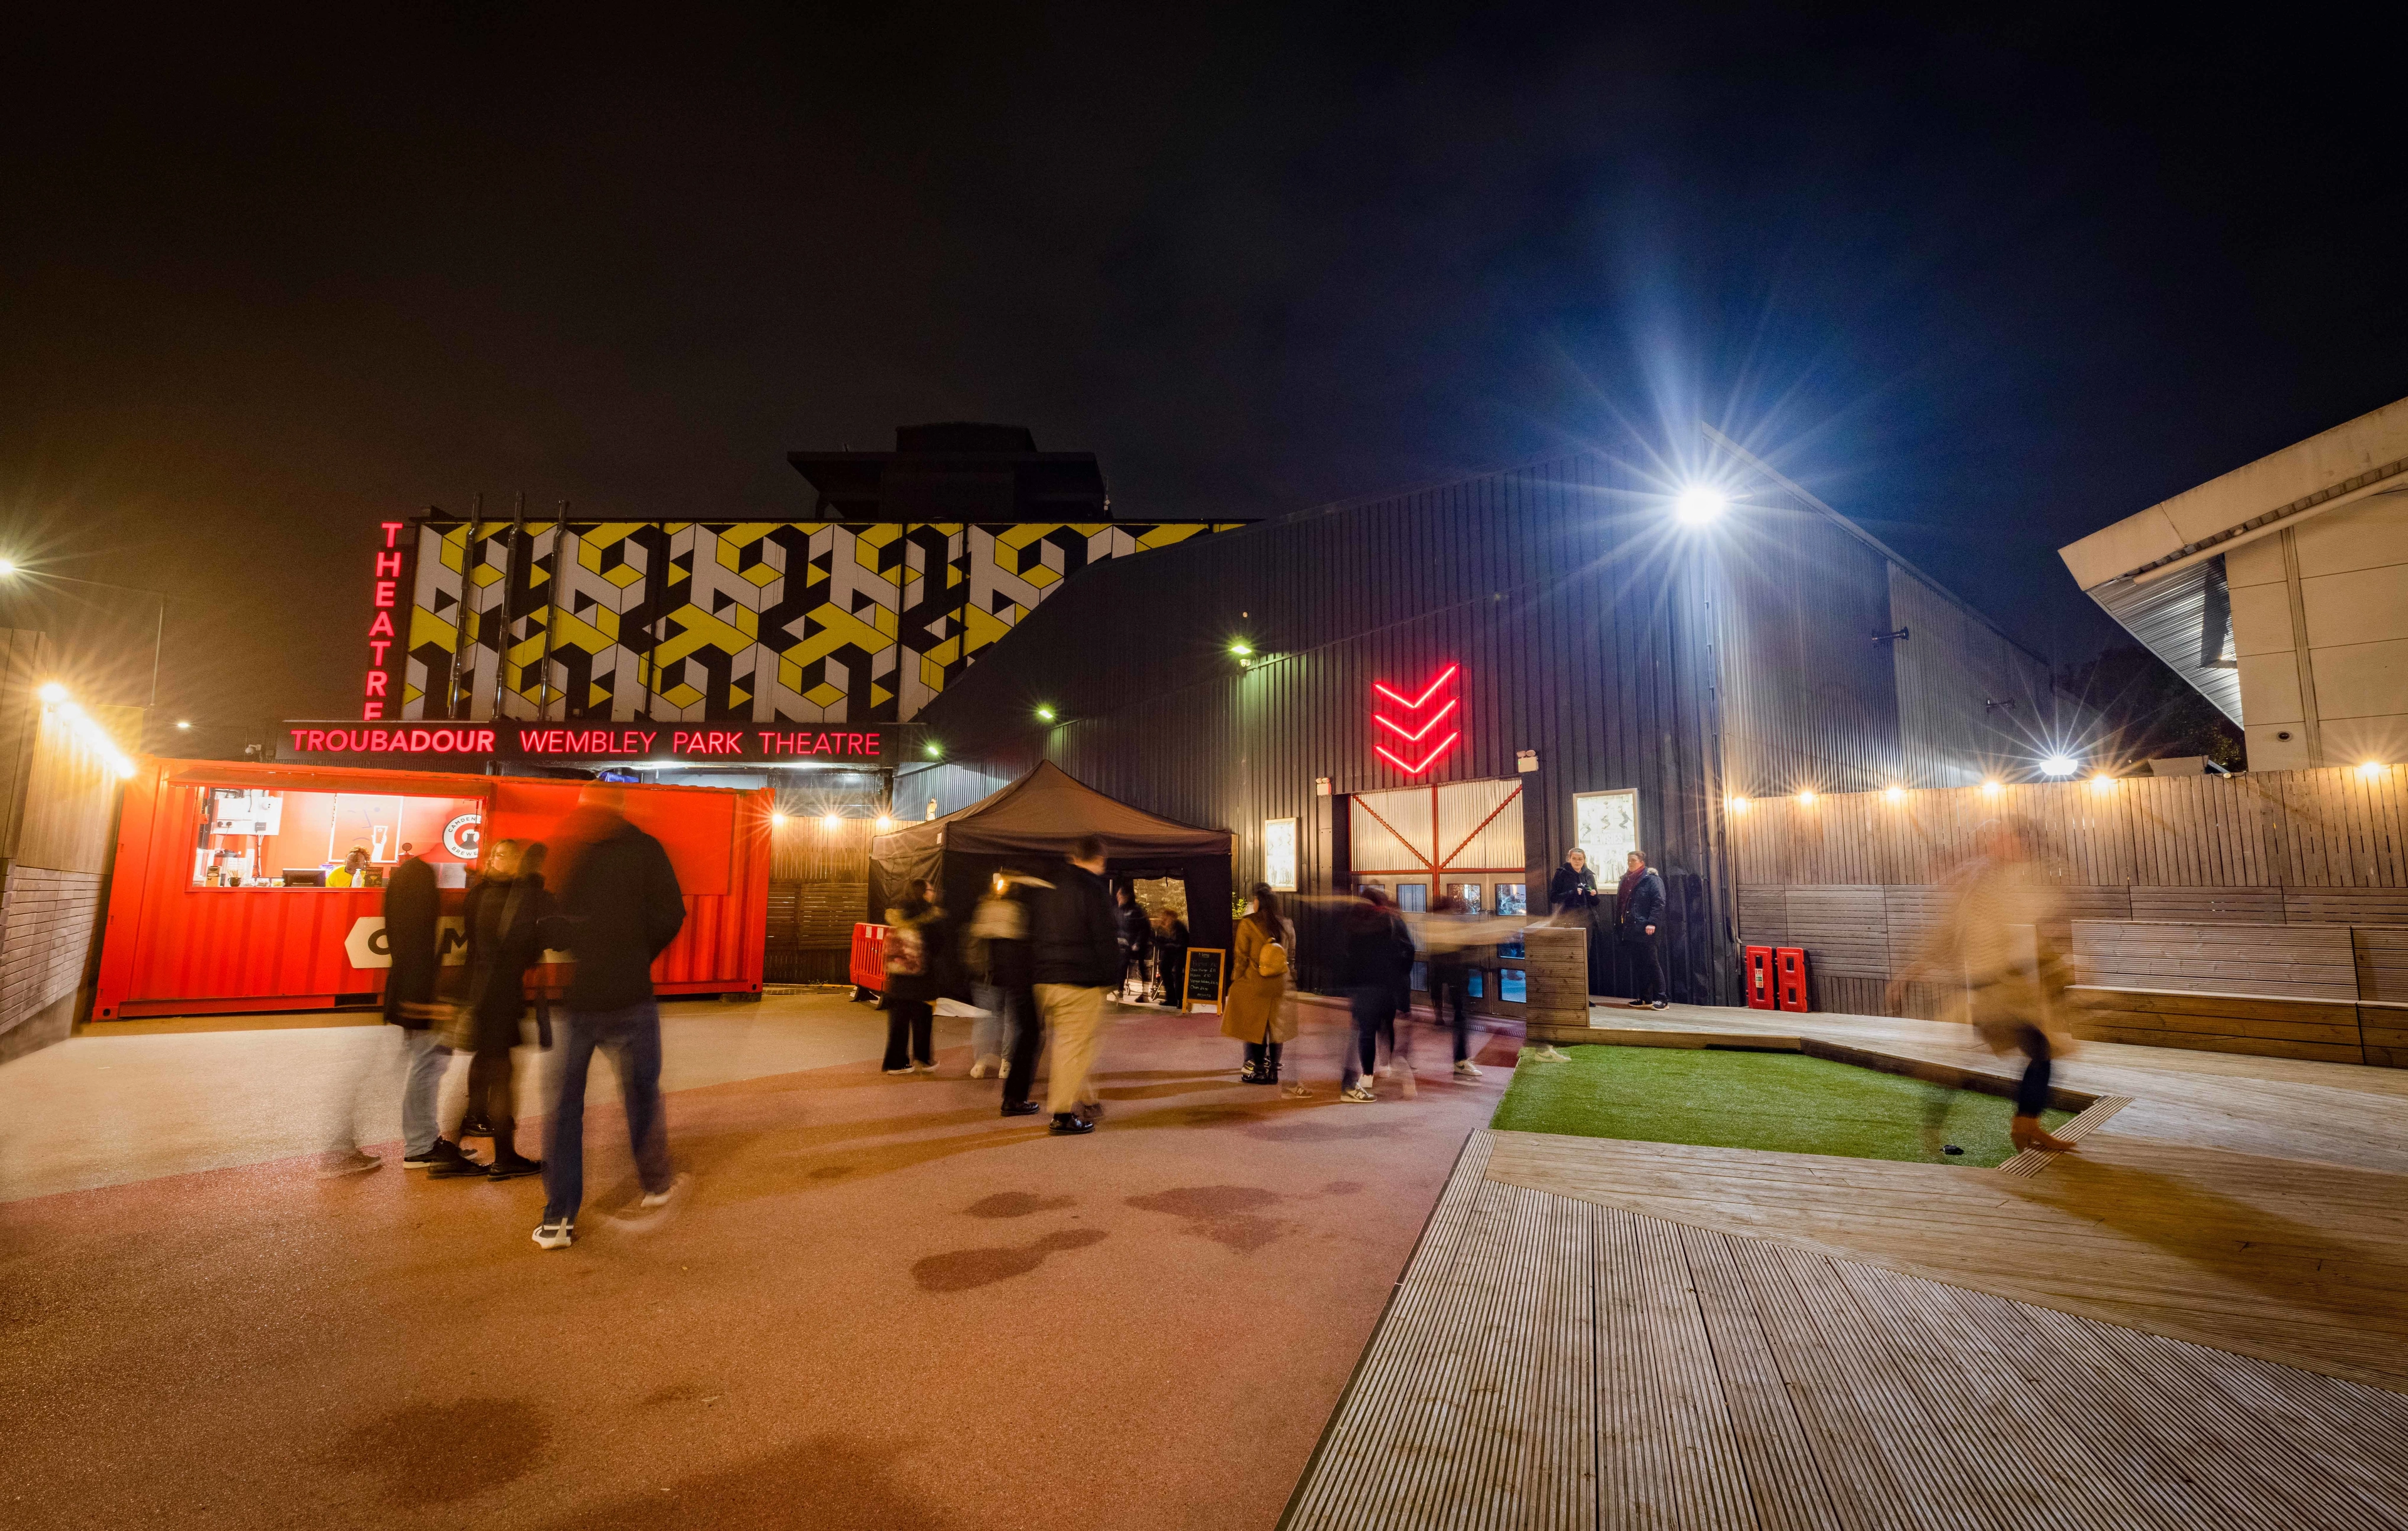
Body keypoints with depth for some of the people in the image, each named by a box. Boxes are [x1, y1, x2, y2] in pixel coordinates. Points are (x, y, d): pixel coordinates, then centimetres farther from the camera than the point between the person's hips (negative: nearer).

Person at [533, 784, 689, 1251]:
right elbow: (670, 916, -7)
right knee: (641, 1092, 15)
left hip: (566, 997, 2)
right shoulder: (643, 849, -3)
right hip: (629, 996, -1)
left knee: (563, 1105, 11)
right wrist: (636, 959, 7)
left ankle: (558, 1218, 13)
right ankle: (656, 1182, 31)